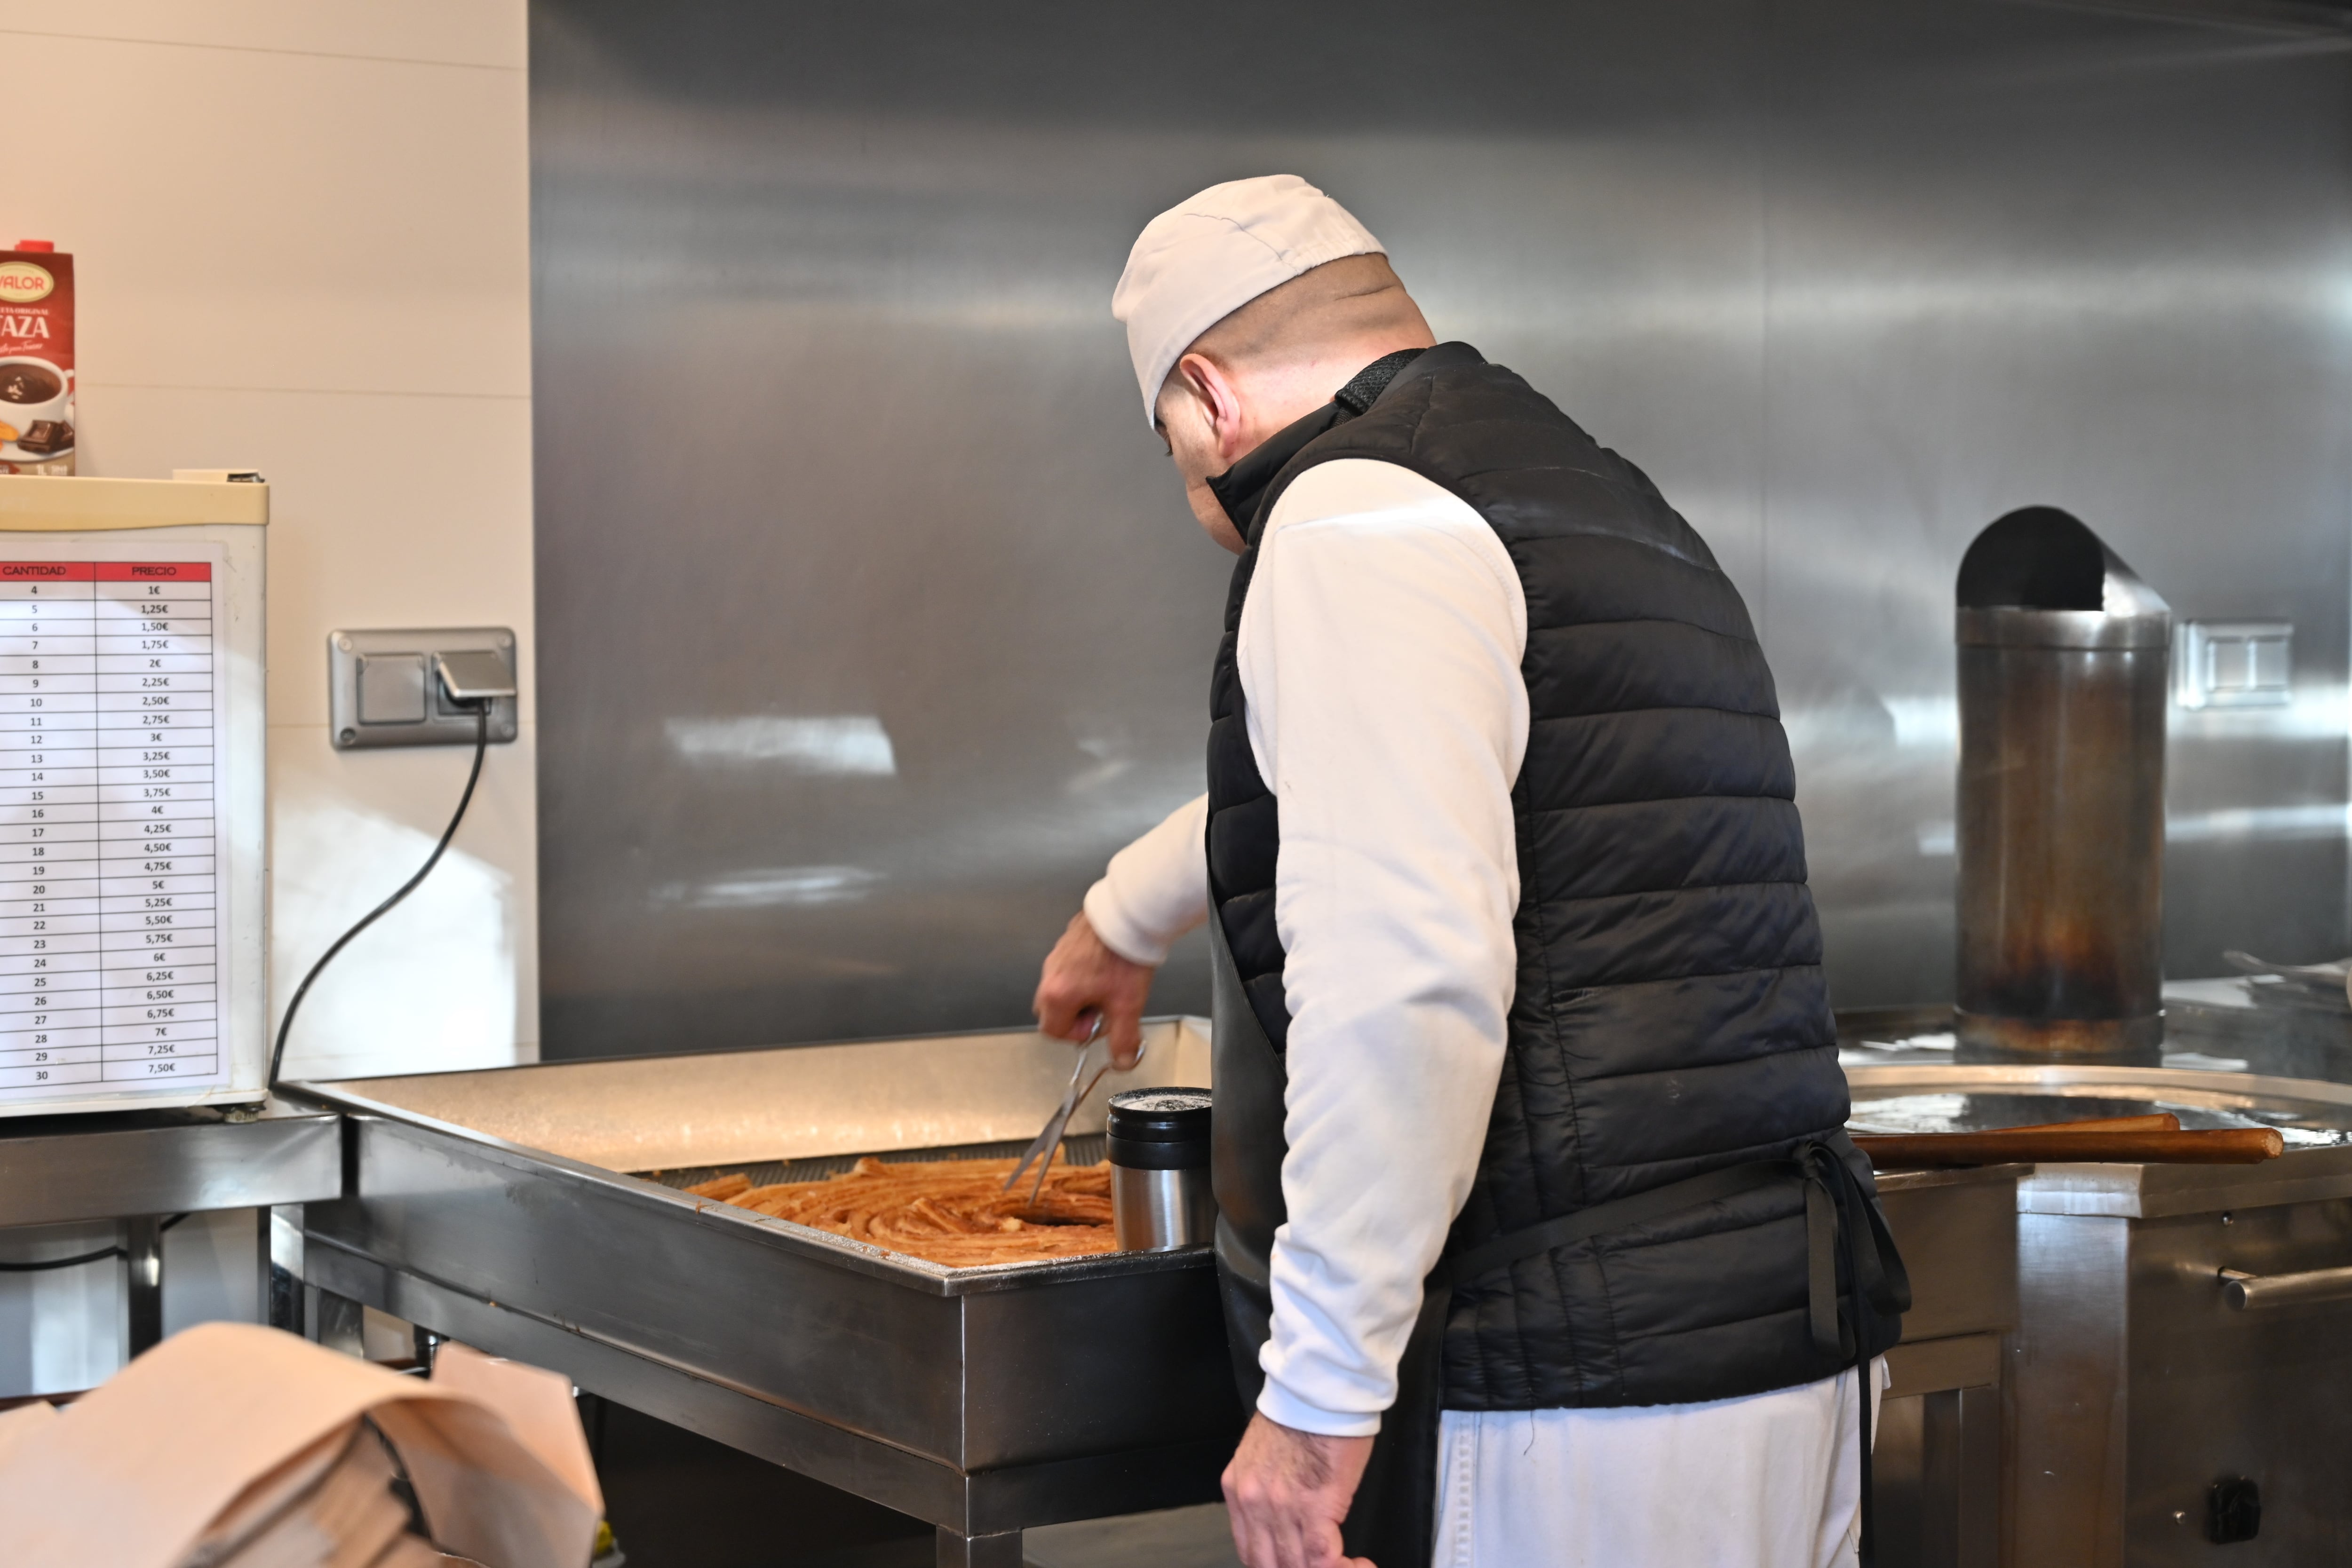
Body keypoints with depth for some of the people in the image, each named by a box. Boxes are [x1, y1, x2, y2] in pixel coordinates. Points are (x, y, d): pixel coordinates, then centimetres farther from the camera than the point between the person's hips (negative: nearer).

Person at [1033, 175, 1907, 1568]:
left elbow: (1401, 980, -24)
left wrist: (1318, 1389, -18)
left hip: (1563, 1398, -9)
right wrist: (1126, 919, 57)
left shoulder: (1359, 515, -10)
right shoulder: (1598, 498, 22)